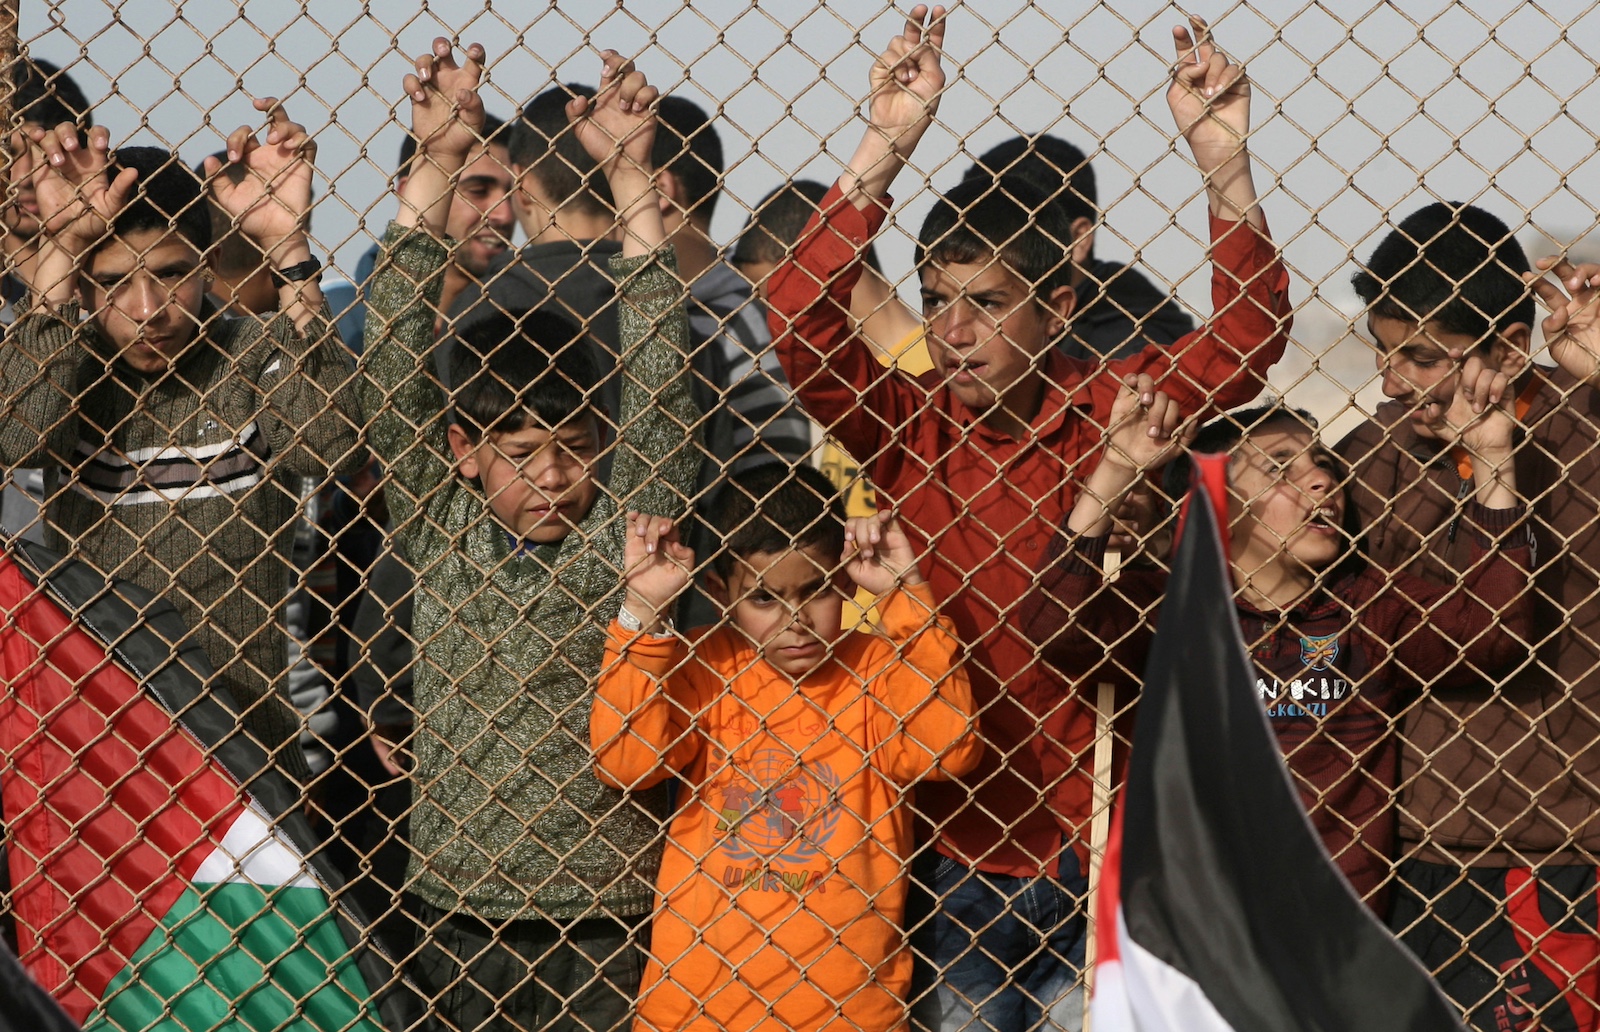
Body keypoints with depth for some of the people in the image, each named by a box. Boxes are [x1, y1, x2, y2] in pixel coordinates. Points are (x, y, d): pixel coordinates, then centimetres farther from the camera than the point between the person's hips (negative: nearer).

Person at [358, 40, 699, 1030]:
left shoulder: (627, 532, -1)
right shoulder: (440, 530, 3)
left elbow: (658, 386, -10)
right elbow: (395, 366, -2)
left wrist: (631, 175, -15)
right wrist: (437, 163, -7)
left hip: (609, 923, -2)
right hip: (458, 922, 2)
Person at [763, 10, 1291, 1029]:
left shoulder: (1111, 411, -1)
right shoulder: (905, 426, -1)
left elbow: (1251, 331, -9)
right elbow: (797, 321, -14)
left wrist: (1224, 162, -22)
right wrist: (884, 149, -20)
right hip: (953, 858, 1)